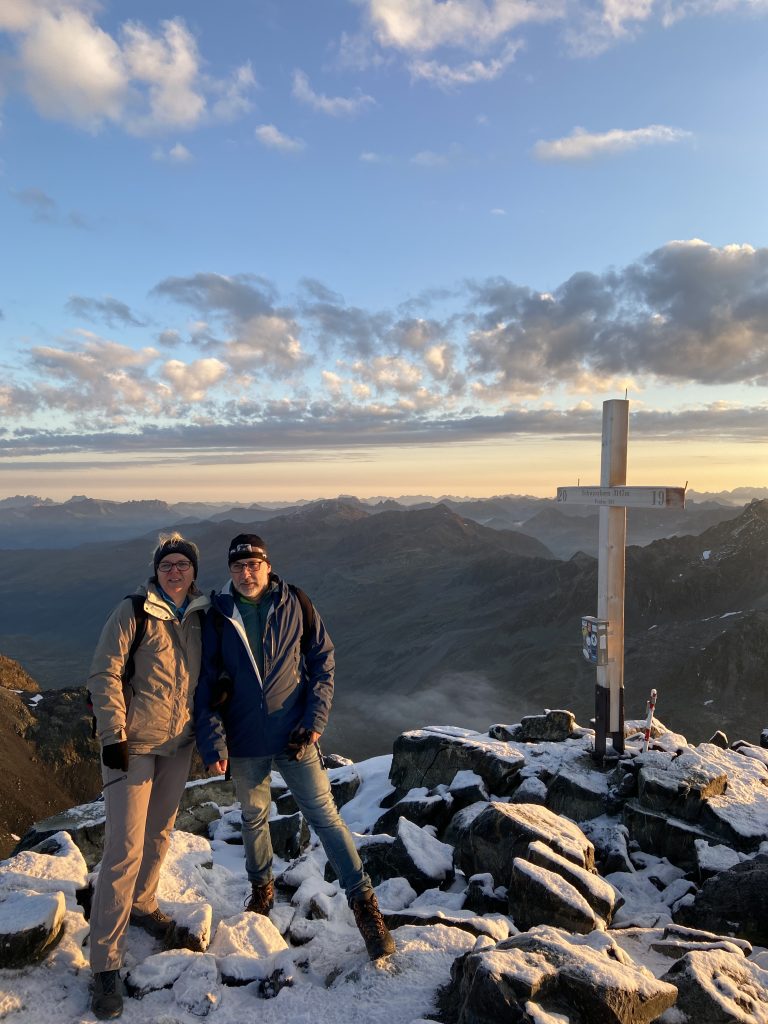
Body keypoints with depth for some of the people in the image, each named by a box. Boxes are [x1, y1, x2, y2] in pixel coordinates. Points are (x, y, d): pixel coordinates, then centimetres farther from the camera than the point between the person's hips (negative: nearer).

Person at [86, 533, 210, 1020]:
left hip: (179, 744, 5)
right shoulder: (134, 611, -12)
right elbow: (104, 674, -12)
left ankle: (142, 903, 44)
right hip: (134, 744, -5)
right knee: (125, 848, -5)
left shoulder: (200, 615, 3)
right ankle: (106, 961, 8)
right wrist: (113, 735, -16)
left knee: (160, 834, 19)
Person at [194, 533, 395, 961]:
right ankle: (262, 889, 44)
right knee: (254, 818, 20)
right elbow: (206, 685, -4)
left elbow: (323, 661, 0)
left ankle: (364, 902, 11)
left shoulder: (296, 604, -7)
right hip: (244, 743, 2)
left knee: (325, 816, -1)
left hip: (294, 736, -2)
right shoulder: (218, 618, -6)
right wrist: (213, 742, -12)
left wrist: (315, 720, -9)